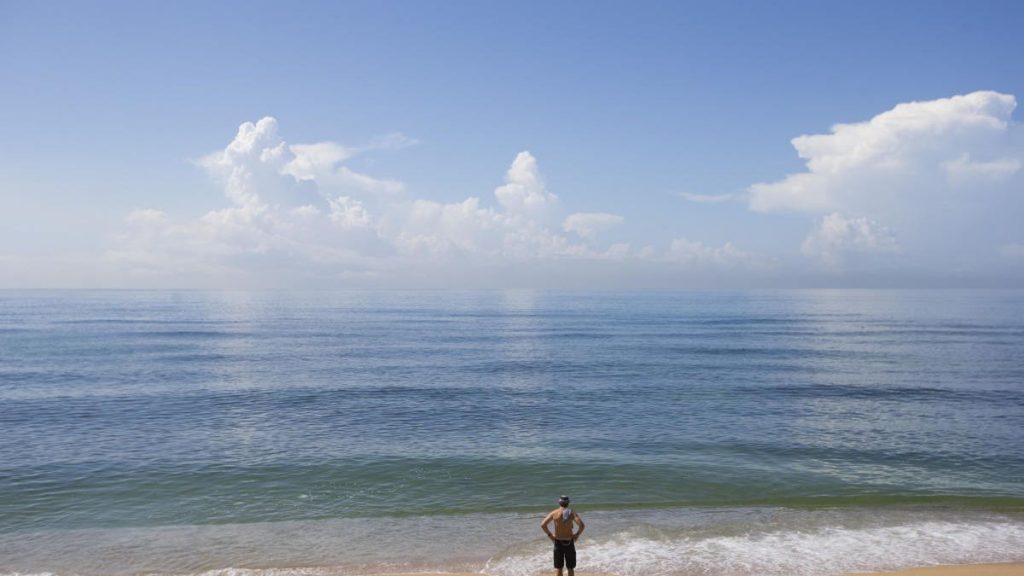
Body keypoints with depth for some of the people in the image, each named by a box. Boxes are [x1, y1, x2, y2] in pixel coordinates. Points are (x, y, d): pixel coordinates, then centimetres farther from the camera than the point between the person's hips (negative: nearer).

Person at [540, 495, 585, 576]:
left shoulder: (554, 513, -3)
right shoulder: (572, 513, -5)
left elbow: (543, 525, -12)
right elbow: (582, 525, -17)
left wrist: (549, 535, 0)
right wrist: (577, 534, -2)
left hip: (558, 542, 1)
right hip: (569, 543, 0)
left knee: (559, 568, 10)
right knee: (570, 568, 12)